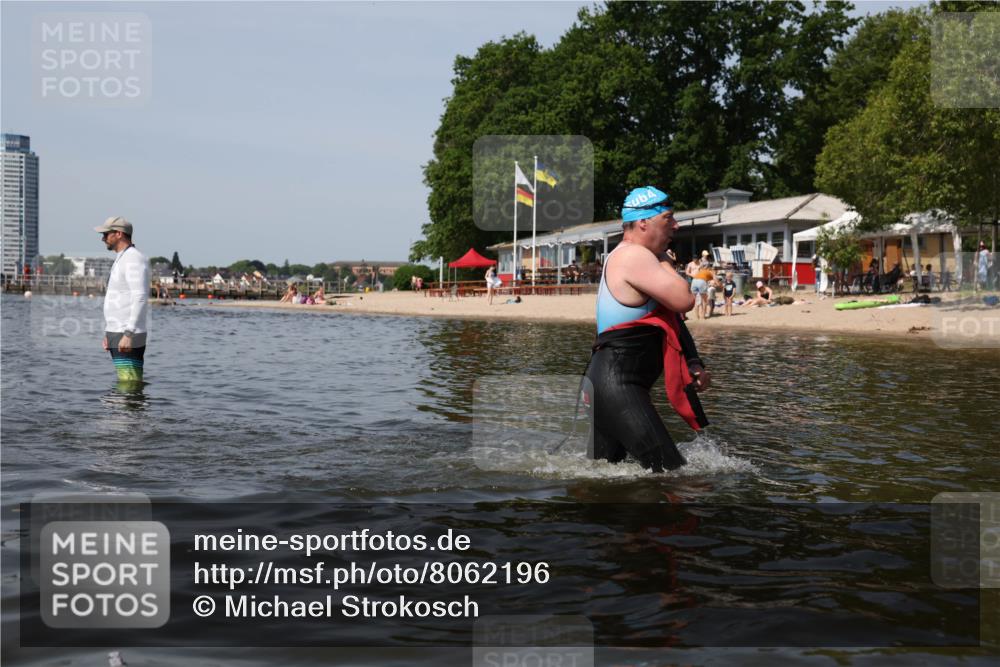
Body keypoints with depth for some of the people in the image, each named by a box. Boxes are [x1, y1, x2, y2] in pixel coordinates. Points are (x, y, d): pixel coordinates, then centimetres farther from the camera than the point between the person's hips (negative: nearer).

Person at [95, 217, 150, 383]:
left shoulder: (134, 259, -13)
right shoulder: (122, 259, 20)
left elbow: (140, 299, -22)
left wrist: (128, 334, -27)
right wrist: (109, 334, 23)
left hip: (128, 336, -10)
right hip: (118, 332, 10)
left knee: (129, 384, -13)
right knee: (125, 381, 9)